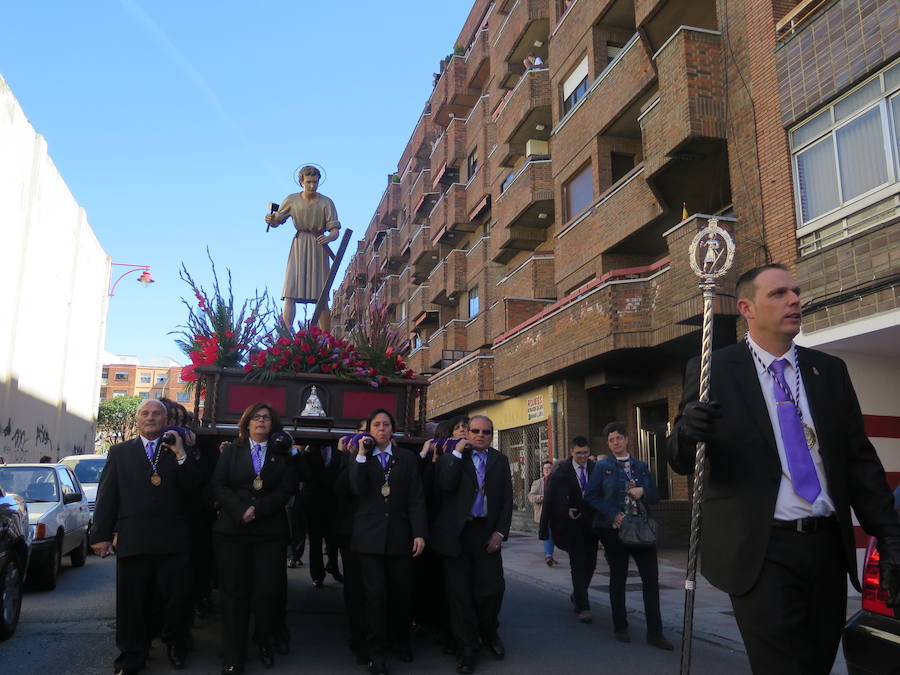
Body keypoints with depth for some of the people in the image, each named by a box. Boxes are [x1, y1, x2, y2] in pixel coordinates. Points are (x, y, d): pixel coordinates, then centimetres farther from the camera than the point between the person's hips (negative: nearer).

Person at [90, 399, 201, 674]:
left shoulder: (178, 451, 9)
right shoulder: (120, 452, 10)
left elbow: (193, 488, -1)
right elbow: (106, 494, 6)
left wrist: (181, 455, -13)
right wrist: (101, 534, 1)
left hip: (173, 539, 0)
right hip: (132, 538, 0)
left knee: (178, 598, 6)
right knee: (132, 602, 9)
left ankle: (176, 646, 30)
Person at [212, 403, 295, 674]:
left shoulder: (281, 454, 9)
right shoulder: (231, 451, 10)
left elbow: (285, 491, 0)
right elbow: (219, 486, 0)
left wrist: (257, 509, -12)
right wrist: (240, 511, -13)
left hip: (270, 531, 0)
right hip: (232, 530, 0)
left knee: (268, 590, -1)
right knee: (234, 593, 3)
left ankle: (264, 642, 24)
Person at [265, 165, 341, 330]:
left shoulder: (326, 202, 0)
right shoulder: (292, 200, 3)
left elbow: (335, 230, -4)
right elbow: (276, 222, 10)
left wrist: (328, 237, -26)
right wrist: (270, 220, -13)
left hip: (318, 249, -1)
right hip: (298, 248, 1)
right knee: (290, 293, -11)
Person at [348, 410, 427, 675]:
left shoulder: (407, 458, 8)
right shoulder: (359, 457, 7)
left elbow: (416, 499, 2)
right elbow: (358, 489, -10)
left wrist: (420, 533, -6)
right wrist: (361, 455, -11)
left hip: (399, 535, 1)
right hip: (370, 536, -1)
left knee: (402, 592, 9)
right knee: (376, 593, -2)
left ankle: (401, 640, 32)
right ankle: (376, 651, 13)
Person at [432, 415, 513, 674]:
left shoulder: (500, 461, 10)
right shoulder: (452, 457, 2)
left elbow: (507, 499, 7)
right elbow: (445, 485, -16)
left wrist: (500, 532, -2)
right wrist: (457, 453, -14)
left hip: (487, 532, 2)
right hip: (456, 533, -2)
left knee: (493, 588, 0)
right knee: (460, 592, 6)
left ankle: (489, 633, 29)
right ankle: (466, 647, 21)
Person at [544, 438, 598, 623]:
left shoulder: (596, 470, 2)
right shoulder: (561, 473, -6)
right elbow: (552, 500, -5)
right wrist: (566, 511, -18)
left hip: (591, 525, 4)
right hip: (572, 526, -4)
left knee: (590, 564, 12)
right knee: (578, 565, -5)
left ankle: (577, 596, 35)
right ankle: (583, 607, 2)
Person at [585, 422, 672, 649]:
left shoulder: (641, 466, 9)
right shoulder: (602, 467, 0)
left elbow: (655, 495, 12)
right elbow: (591, 496, -4)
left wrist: (643, 492, -10)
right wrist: (613, 514, -14)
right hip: (614, 528, -2)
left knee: (651, 577, -4)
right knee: (618, 578, 7)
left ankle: (654, 632, 3)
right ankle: (620, 628, 21)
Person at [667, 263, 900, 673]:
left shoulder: (830, 371, 10)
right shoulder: (711, 371, -3)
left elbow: (860, 460, 10)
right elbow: (681, 460, -3)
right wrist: (688, 432, -27)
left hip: (828, 546, 5)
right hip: (760, 551, -4)